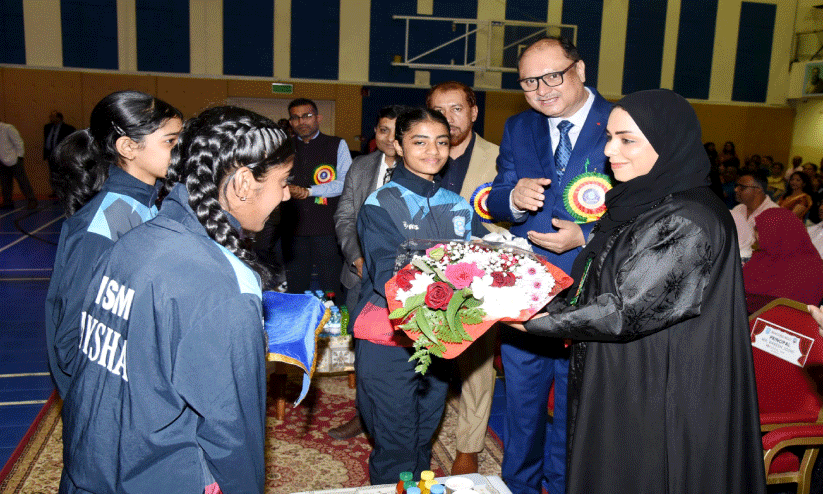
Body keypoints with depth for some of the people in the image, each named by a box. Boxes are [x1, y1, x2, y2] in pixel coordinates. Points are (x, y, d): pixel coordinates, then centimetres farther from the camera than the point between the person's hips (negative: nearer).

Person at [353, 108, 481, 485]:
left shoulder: (458, 207, 8)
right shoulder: (380, 205, -7)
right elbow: (388, 276, -18)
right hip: (389, 339, -4)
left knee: (423, 440, 19)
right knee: (395, 448, 3)